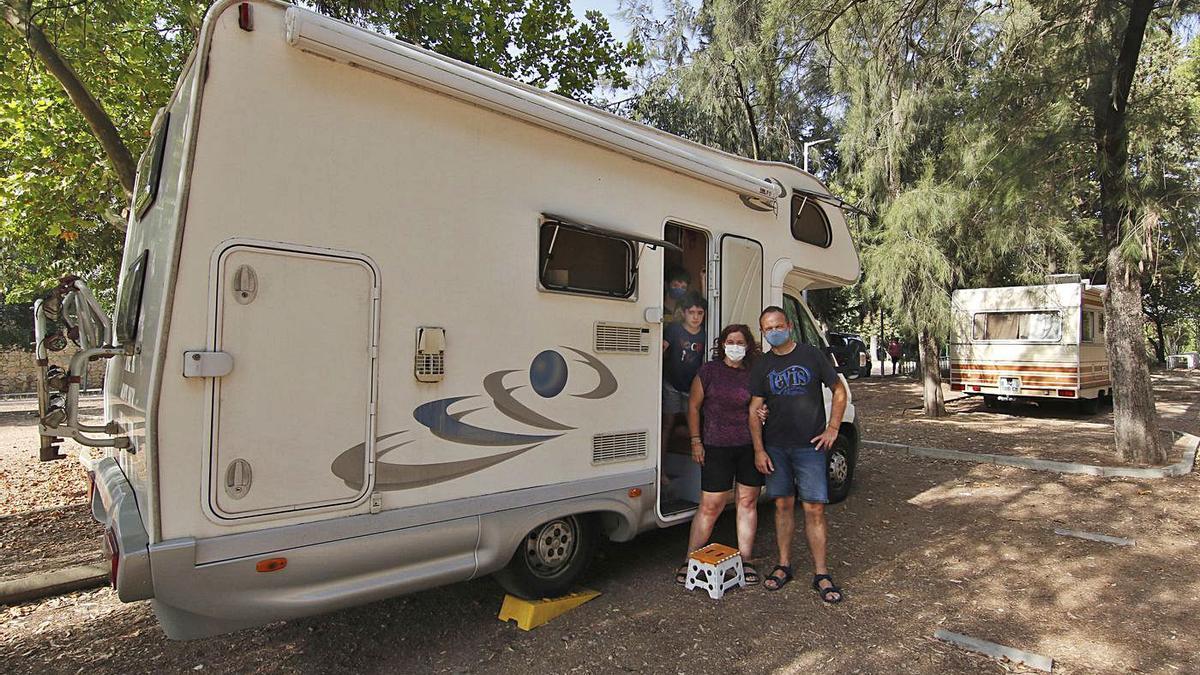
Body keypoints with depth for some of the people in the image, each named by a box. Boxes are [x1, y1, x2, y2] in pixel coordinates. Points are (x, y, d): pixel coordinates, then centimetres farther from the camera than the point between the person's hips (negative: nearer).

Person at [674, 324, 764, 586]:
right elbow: (693, 406, 2)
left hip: (750, 447, 3)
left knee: (747, 502, 10)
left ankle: (745, 561, 24)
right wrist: (696, 441, -2)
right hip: (716, 447, -3)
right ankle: (689, 561, 11)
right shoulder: (709, 371, -1)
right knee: (710, 506, -1)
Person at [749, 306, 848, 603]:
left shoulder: (812, 355, 0)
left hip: (809, 446, -2)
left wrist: (833, 428, -1)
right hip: (775, 447, 2)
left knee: (814, 509, -1)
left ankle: (821, 575, 10)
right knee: (783, 505, 10)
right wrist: (759, 450, -2)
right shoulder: (762, 366, 5)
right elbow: (754, 410, 5)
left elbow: (839, 391, 7)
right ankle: (783, 566, 22)